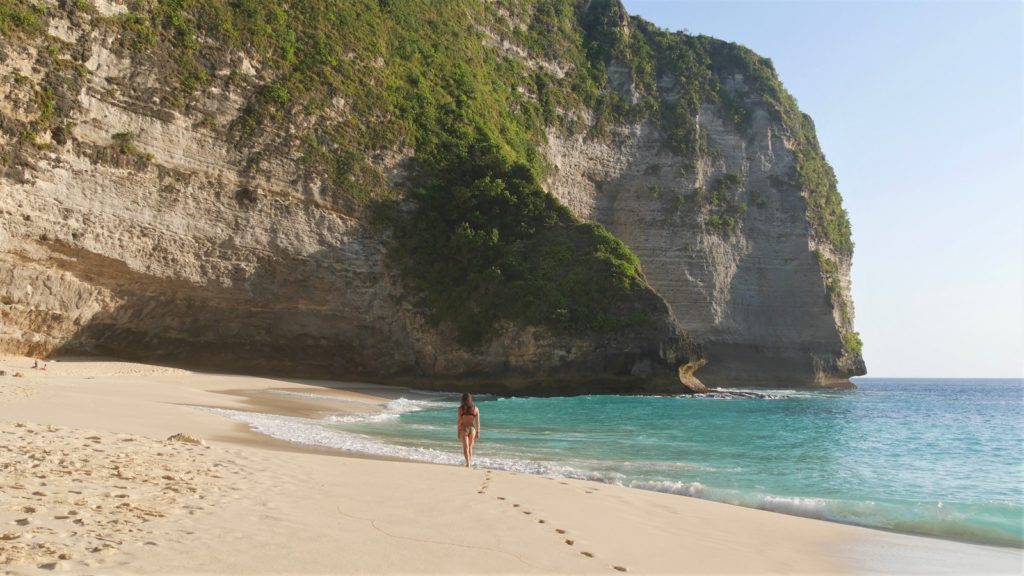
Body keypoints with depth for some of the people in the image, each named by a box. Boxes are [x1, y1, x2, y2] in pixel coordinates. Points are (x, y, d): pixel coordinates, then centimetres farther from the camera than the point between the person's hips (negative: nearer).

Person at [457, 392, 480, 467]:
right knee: (470, 447, 19)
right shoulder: (475, 408, -1)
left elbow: (459, 421, -7)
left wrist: (458, 431, 0)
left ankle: (468, 463, -12)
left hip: (464, 429, -2)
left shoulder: (461, 408, -7)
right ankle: (470, 461, 26)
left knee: (465, 447, 1)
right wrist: (478, 432, 4)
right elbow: (477, 421, -2)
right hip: (472, 428, 2)